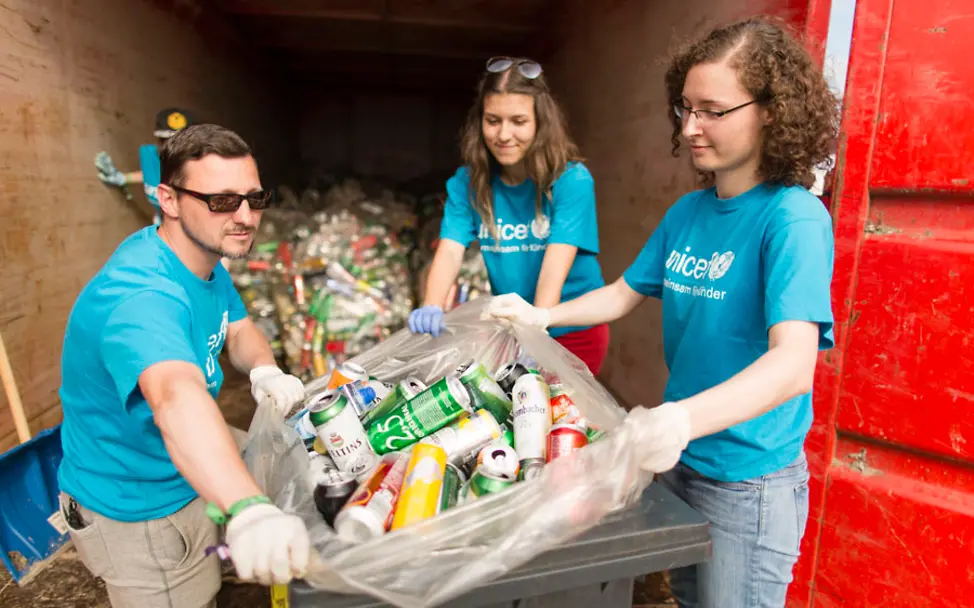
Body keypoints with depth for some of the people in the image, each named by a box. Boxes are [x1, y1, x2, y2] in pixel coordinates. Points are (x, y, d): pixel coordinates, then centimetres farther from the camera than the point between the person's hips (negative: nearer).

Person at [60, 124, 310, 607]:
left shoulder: (202, 255, -7)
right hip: (133, 513, -7)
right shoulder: (141, 295, -36)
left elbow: (239, 329, 4)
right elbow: (176, 396, -54)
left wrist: (264, 371, -19)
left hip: (190, 479, 8)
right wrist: (249, 510, -69)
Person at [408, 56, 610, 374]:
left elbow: (555, 266, -27)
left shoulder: (572, 180, -18)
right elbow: (450, 251, -19)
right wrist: (431, 308, -37)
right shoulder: (467, 182, -8)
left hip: (574, 332, -3)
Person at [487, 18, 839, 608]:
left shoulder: (794, 217, -20)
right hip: (679, 459, 6)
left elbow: (793, 362, -31)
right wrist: (541, 316, -2)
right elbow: (622, 294, 10)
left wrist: (683, 419, -47)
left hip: (750, 479, -6)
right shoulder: (687, 212, 1)